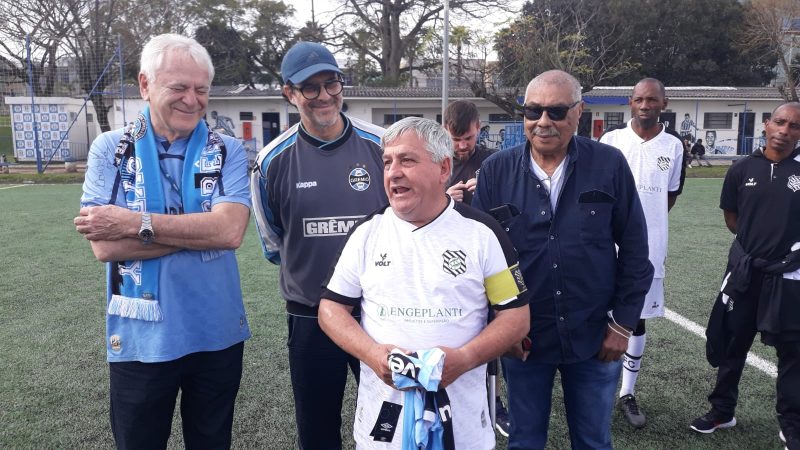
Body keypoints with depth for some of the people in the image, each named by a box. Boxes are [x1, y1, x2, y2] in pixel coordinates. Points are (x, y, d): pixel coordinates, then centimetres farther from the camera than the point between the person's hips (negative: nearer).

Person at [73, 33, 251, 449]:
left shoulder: (227, 152, -2)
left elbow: (231, 231, -19)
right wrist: (203, 227, -18)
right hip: (140, 339, -1)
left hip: (217, 335, 1)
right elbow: (105, 245, -16)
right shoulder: (110, 149, -3)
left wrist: (136, 223, -20)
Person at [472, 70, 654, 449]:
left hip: (594, 336, 0)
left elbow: (633, 250, -2)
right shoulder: (496, 170, -6)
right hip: (521, 337, 0)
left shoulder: (610, 165, -8)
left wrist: (623, 323, -2)